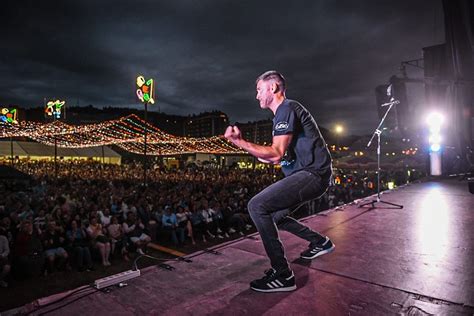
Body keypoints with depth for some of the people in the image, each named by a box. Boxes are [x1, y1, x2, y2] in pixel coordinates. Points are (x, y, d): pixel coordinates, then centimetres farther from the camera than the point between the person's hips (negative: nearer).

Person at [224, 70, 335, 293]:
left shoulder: (287, 109, -12)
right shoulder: (284, 112, 21)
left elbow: (276, 154, -23)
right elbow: (281, 157, 21)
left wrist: (239, 142, -24)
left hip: (312, 174, -11)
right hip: (309, 174, 11)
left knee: (257, 206, -19)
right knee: (273, 214, 19)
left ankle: (282, 276, -13)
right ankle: (320, 242, 32)